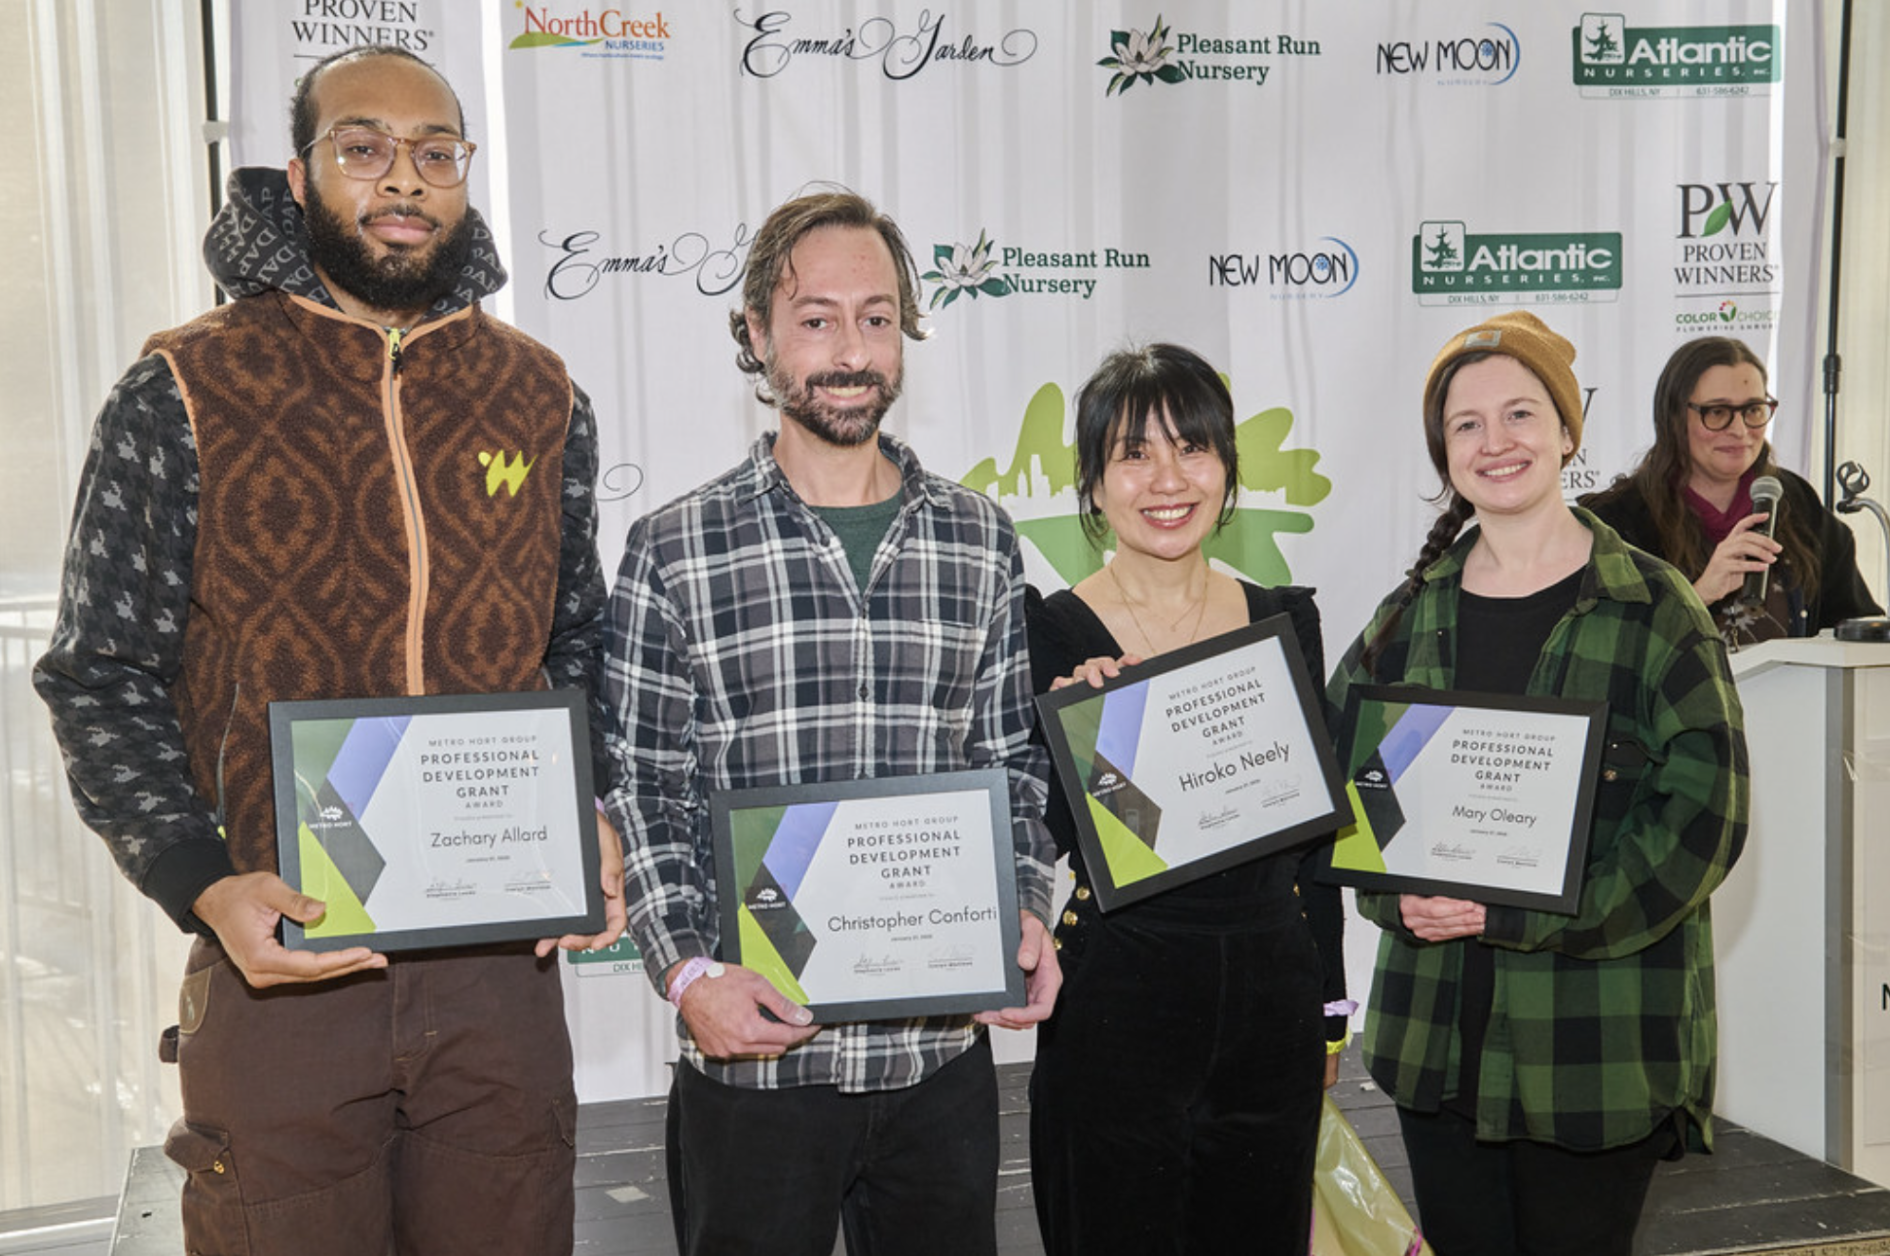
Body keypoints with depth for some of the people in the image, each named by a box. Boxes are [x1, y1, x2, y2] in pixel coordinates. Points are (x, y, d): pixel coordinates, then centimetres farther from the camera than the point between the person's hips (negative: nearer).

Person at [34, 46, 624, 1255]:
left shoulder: (540, 394, 7)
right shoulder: (184, 393, -4)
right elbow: (103, 679, -3)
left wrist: (590, 818, -2)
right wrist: (207, 887, -16)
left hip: (504, 964, 3)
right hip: (278, 968, -2)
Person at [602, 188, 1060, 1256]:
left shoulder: (981, 542, 5)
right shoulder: (675, 552, -3)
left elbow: (1013, 763, 10)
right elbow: (641, 789, -3)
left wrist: (1026, 915, -5)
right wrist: (688, 970, -13)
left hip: (944, 1052, 3)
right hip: (754, 1056, -2)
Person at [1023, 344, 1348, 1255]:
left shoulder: (1285, 619, 6)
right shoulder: (1046, 632, -7)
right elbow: (1034, 840, -10)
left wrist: (1327, 1008, 14)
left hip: (1273, 1001, 4)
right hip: (1114, 1003, -4)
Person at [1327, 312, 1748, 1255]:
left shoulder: (1653, 609, -5)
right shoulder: (1411, 616, 7)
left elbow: (1702, 810, -11)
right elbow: (1337, 777, 11)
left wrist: (1513, 913, -16)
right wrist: (1401, 894, -9)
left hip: (1599, 1034, -3)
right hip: (1437, 1030, 4)